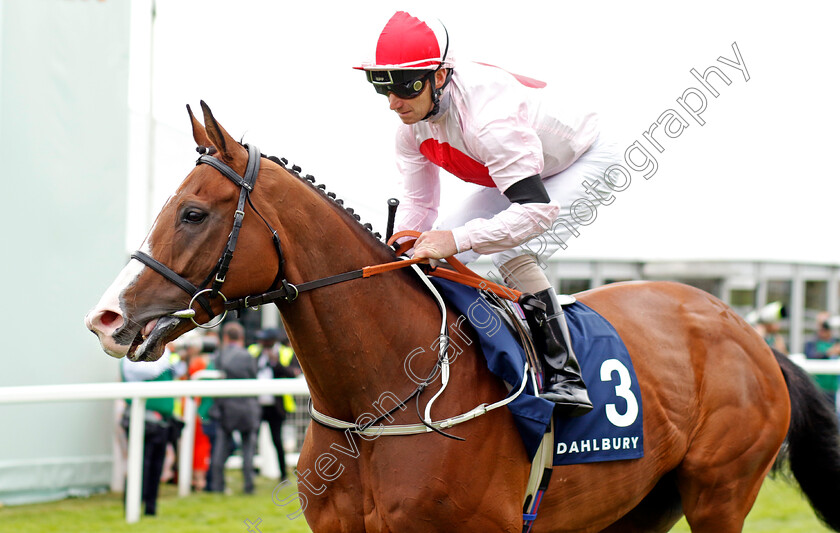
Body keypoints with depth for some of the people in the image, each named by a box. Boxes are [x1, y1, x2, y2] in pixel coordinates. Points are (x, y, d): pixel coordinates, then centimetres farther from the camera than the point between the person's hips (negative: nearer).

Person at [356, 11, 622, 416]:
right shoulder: (412, 125, -16)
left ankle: (566, 378, -26)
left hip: (585, 163, -9)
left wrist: (457, 239, -54)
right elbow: (418, 203, -5)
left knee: (511, 254, -31)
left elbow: (539, 209, -47)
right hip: (520, 172, 9)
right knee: (434, 253, 0)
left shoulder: (487, 118, -42)